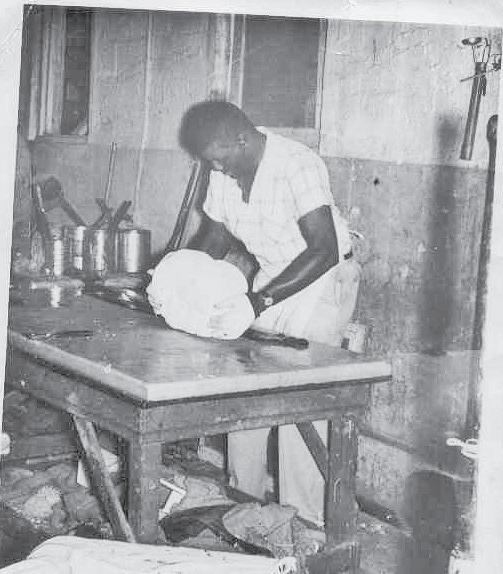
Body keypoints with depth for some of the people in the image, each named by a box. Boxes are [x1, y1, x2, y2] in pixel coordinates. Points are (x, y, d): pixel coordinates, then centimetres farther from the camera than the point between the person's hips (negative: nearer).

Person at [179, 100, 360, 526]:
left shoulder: (297, 166, -28)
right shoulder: (225, 171, -4)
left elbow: (323, 251, -34)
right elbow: (215, 236, 10)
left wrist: (262, 299, -41)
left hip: (323, 277, -7)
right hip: (271, 276, 7)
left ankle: (305, 522, -1)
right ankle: (245, 496, 21)